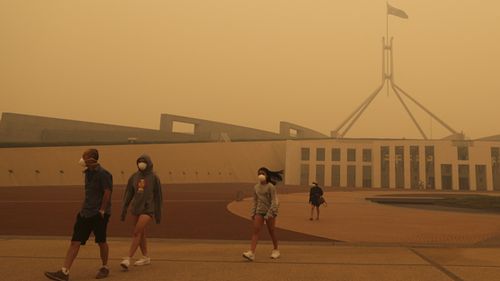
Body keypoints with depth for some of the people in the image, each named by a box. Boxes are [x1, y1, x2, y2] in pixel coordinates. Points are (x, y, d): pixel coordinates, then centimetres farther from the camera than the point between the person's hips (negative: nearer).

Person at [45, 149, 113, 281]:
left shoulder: (102, 173, -16)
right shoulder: (87, 172, 10)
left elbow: (107, 192, -18)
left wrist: (102, 210, -17)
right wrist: (85, 207, 16)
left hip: (99, 214, -8)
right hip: (86, 213, 8)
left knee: (101, 241, 6)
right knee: (75, 241, 2)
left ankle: (105, 268, 26)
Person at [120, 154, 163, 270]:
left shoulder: (154, 177, -4)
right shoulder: (134, 176, 5)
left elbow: (158, 196, 0)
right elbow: (128, 193, 7)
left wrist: (158, 214, 2)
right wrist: (124, 209, 0)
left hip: (148, 209, -5)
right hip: (135, 209, 5)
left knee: (136, 233, -14)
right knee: (141, 234, 12)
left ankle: (128, 259, -12)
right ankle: (146, 257, 25)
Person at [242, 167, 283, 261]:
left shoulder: (270, 186, -9)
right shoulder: (256, 187, 7)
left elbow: (274, 201, -13)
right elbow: (255, 201, 13)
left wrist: (269, 214, -19)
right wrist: (253, 213, 7)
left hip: (270, 211, -4)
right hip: (259, 211, 4)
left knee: (271, 232, 8)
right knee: (255, 231, -8)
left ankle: (276, 250, 29)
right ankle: (251, 252, -14)